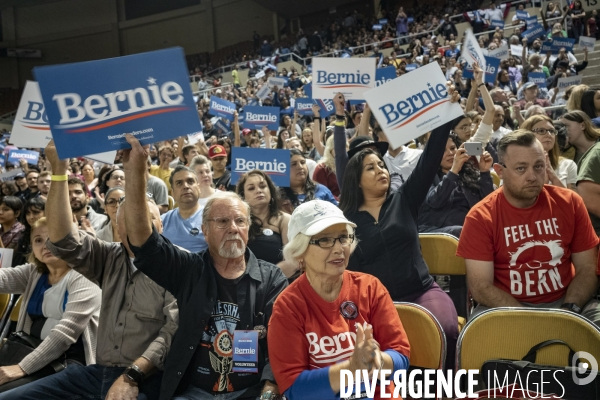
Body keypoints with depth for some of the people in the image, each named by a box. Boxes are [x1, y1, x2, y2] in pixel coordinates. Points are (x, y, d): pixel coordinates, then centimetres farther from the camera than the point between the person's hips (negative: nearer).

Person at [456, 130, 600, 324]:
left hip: (565, 302, 3)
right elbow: (481, 287, -12)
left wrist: (569, 309, -14)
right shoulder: (480, 217, -9)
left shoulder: (569, 203, 0)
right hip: (506, 307, -2)